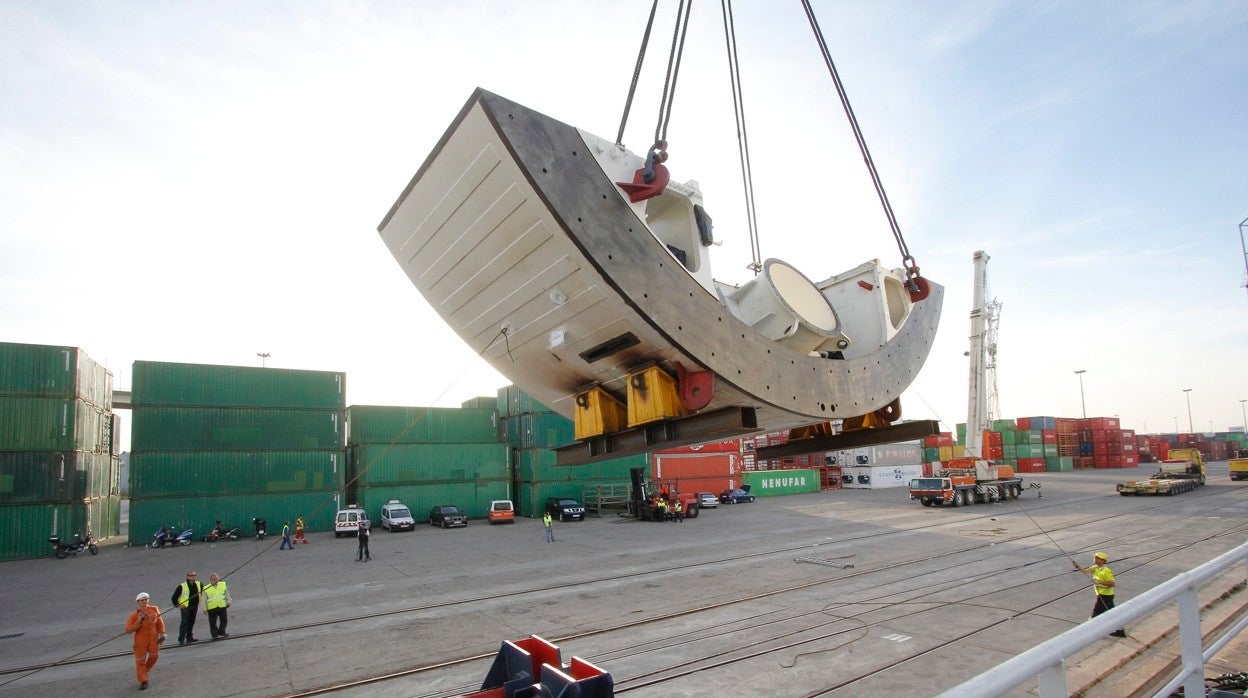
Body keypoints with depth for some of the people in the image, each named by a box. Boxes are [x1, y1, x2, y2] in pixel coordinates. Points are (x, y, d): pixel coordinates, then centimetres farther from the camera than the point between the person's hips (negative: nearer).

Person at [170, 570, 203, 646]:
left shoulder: (199, 585, 3)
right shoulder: (182, 586, -12)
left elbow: (202, 592, 22)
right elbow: (174, 598, -5)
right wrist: (177, 605, -11)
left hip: (195, 607, 5)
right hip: (185, 607, -5)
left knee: (191, 622, 13)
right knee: (184, 623, -12)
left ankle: (189, 637, 24)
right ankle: (181, 640, -10)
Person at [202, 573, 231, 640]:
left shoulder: (223, 585, 11)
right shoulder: (206, 588, 5)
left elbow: (227, 595, 17)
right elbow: (204, 600, 6)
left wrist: (228, 601, 5)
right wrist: (205, 609, 0)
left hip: (222, 606, 1)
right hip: (211, 608, -1)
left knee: (224, 620, -1)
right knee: (213, 622, 2)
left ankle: (221, 632, 13)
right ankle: (215, 635, 11)